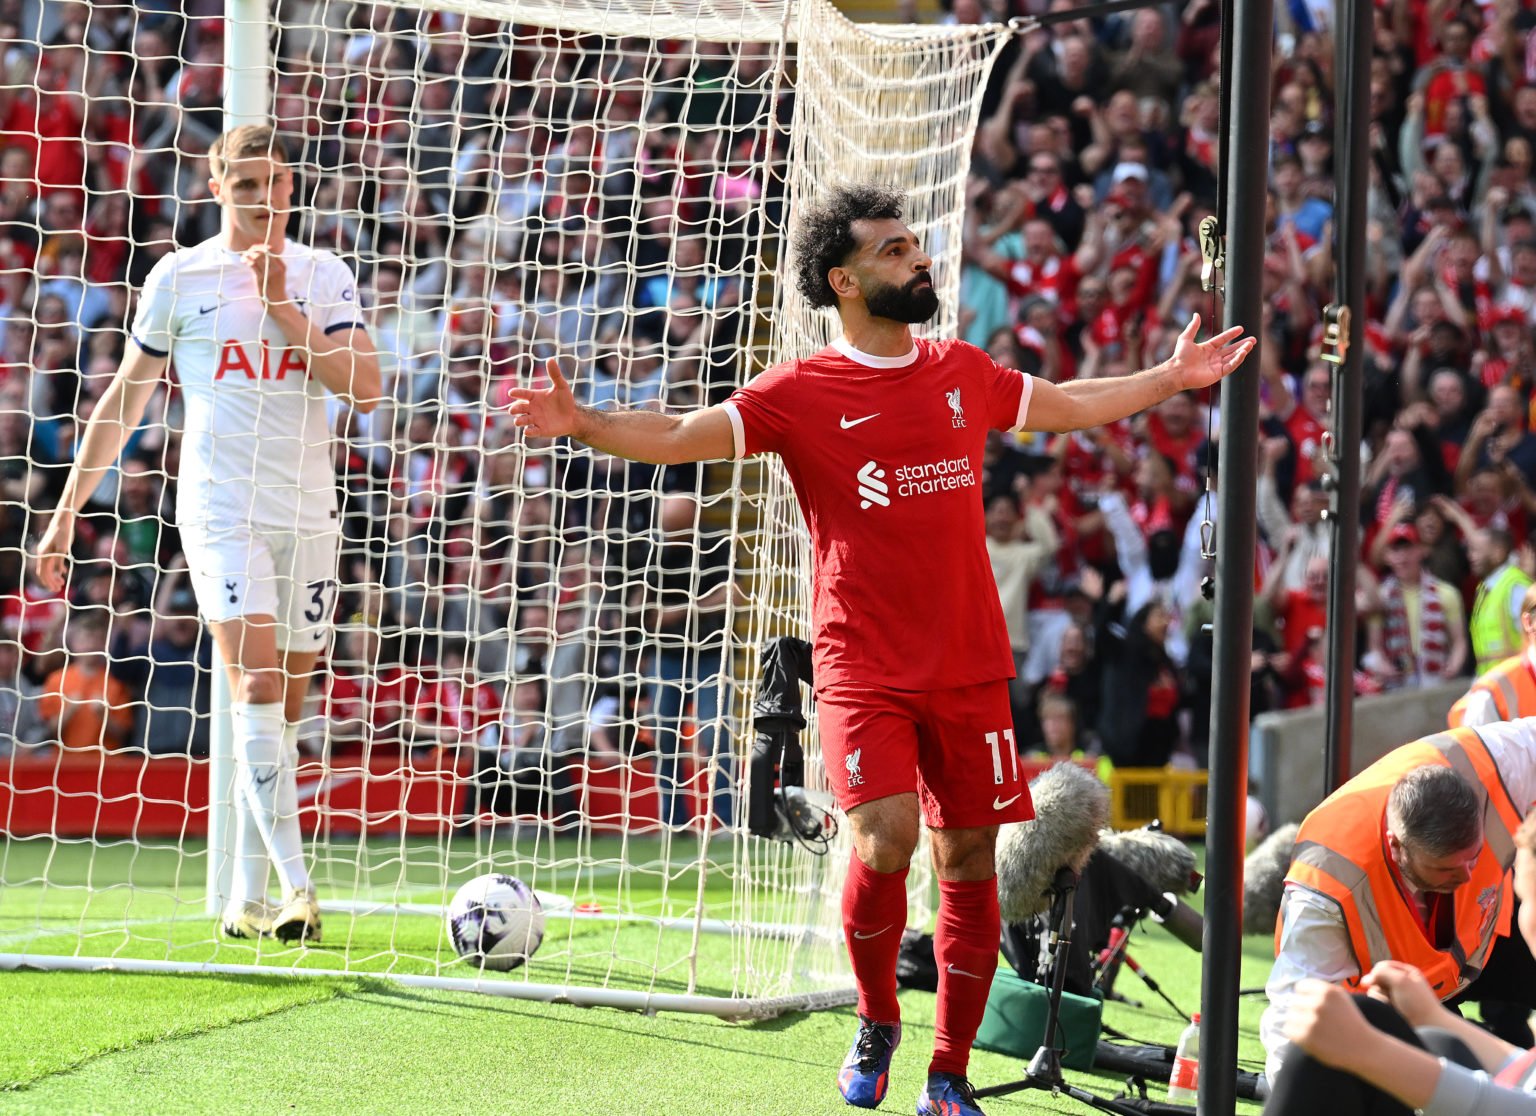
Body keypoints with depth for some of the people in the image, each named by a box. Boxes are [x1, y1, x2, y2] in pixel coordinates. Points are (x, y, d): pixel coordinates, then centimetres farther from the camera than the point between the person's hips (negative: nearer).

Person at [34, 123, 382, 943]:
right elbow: (125, 398, 10)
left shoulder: (323, 276, 9)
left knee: (283, 703, 5)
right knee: (257, 683, -19)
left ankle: (247, 899, 13)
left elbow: (363, 388, -4)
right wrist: (67, 511, 10)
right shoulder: (179, 277, 4)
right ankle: (295, 889, -27)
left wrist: (281, 307, -10)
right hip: (220, 506, -3)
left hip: (308, 510, 3)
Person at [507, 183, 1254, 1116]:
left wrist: (1172, 378, 31)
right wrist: (582, 423, -26)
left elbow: (1065, 406, 29)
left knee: (971, 861, 4)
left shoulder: (964, 374, 11)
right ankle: (877, 1023, 5)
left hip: (970, 667, 4)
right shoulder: (803, 394, -3)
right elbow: (684, 435, -10)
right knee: (884, 839, -21)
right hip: (863, 669, -4)